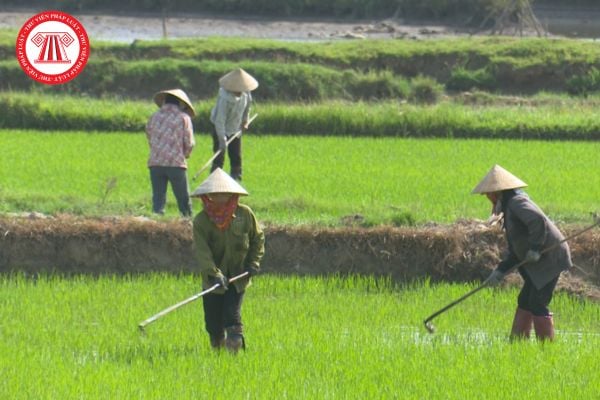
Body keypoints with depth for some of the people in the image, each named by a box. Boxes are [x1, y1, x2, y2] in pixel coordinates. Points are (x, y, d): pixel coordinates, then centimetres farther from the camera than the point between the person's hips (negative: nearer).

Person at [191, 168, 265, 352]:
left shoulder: (244, 214, -4)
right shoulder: (201, 221, -10)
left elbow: (258, 238, 11)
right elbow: (201, 250, -19)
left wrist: (253, 263, 2)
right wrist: (214, 273, -30)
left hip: (238, 276, 0)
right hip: (212, 280, 0)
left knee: (232, 316, -14)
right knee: (213, 321, 5)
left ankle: (235, 348, -8)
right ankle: (217, 349, 28)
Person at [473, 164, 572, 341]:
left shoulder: (517, 202, -13)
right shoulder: (509, 208, 18)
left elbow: (537, 220, -32)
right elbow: (515, 250, 20)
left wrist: (535, 247, -26)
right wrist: (500, 271, 12)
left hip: (550, 259, -10)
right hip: (538, 264, 10)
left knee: (537, 304, -10)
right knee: (524, 301, 12)